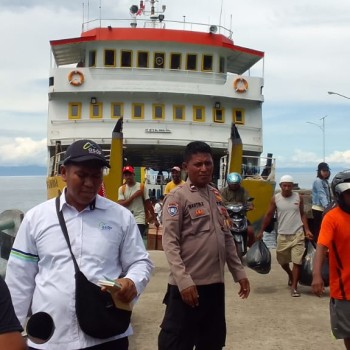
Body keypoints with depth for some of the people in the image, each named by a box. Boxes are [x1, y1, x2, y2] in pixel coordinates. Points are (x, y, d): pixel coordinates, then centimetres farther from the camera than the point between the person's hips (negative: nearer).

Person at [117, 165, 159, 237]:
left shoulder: (142, 187, -1)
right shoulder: (121, 189, 6)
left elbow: (148, 204, 2)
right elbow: (121, 205, -8)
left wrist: (154, 219, 2)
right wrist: (134, 195, -14)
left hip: (139, 220, -3)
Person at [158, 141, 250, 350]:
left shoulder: (216, 195, 13)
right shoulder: (177, 197, -9)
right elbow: (170, 243, -15)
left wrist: (238, 272, 14)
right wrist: (183, 281, -22)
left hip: (216, 283, 7)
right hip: (188, 285, -7)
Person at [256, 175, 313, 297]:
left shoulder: (298, 197, -1)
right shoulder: (275, 199, -3)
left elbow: (302, 214, 7)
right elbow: (268, 216, 4)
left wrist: (307, 230, -2)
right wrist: (261, 231, 3)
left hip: (298, 234, -1)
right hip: (282, 235, 1)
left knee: (297, 261, -5)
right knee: (282, 260, 15)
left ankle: (294, 287, 4)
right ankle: (290, 275, 45)